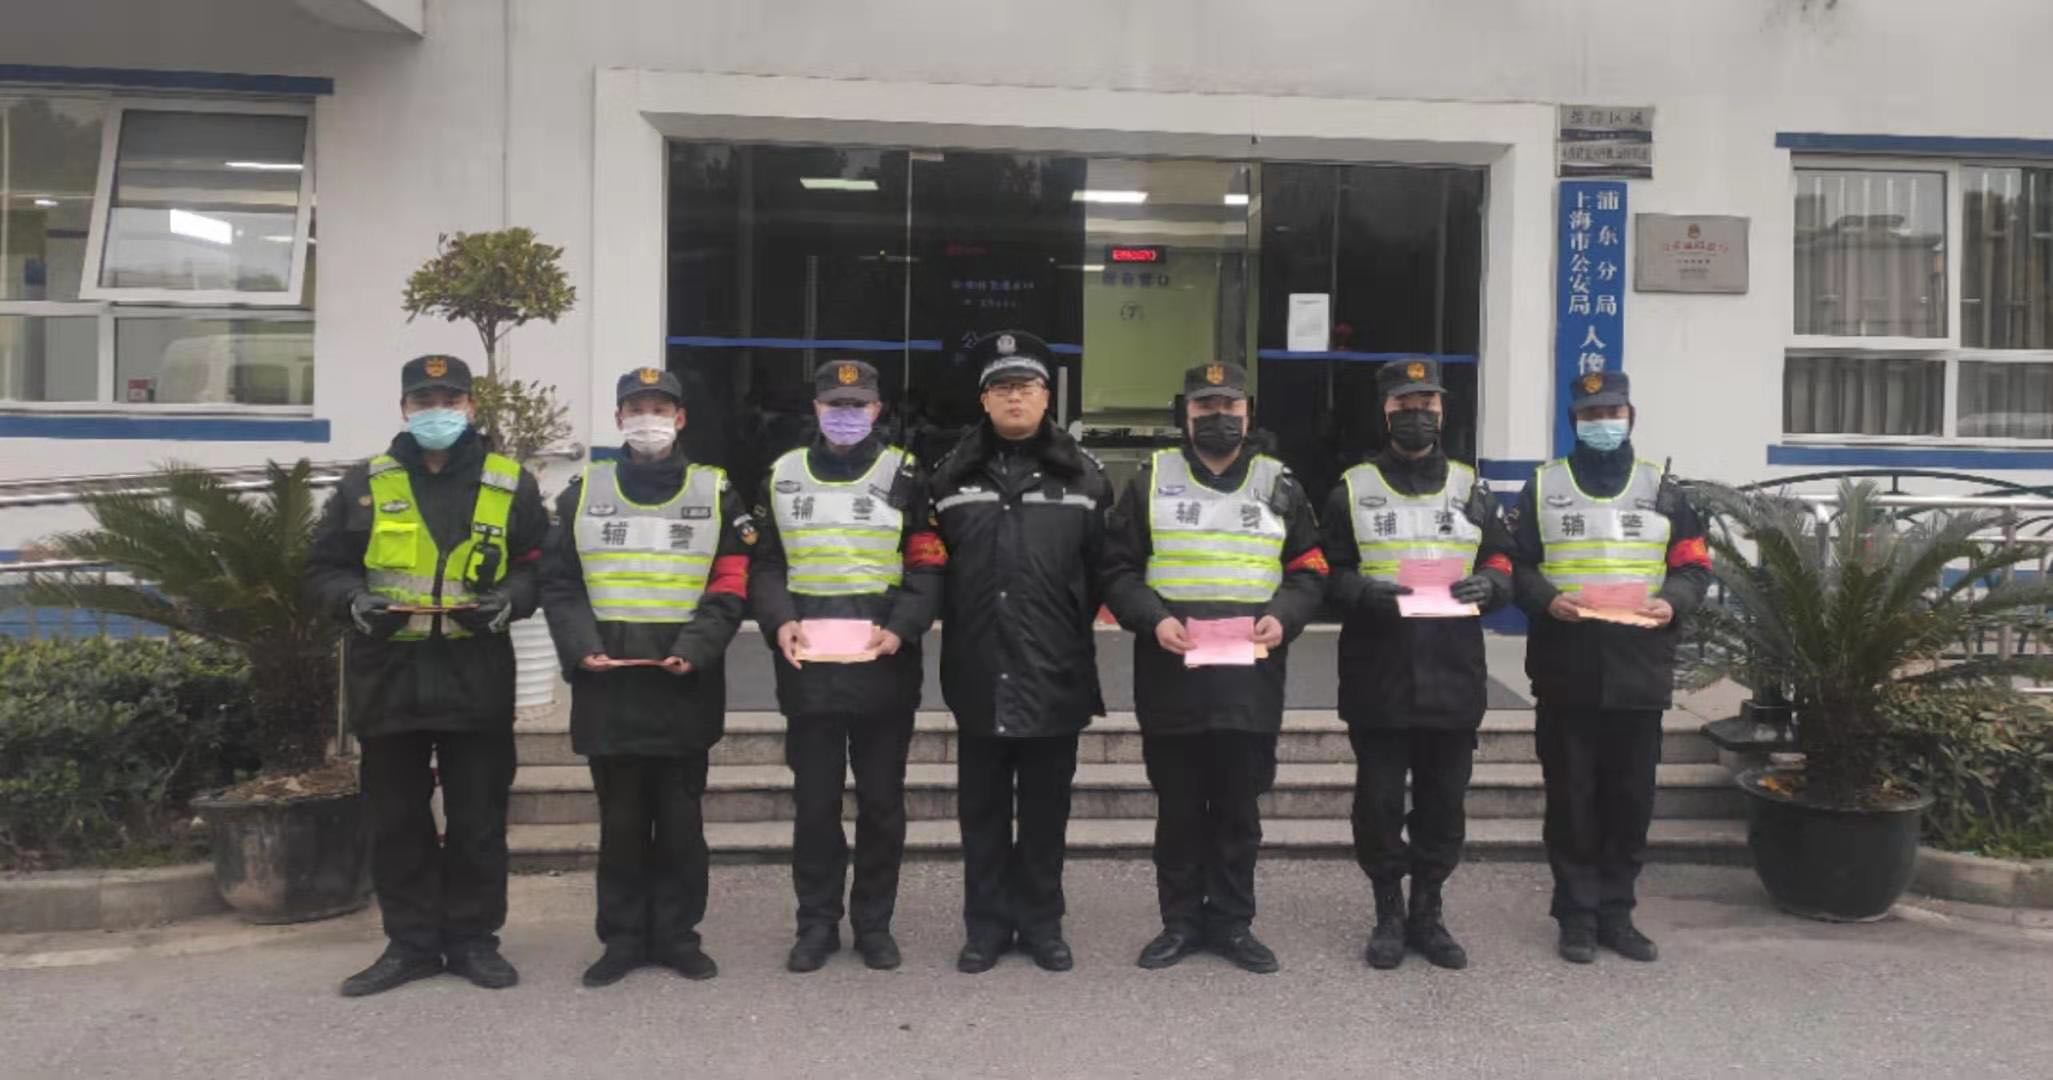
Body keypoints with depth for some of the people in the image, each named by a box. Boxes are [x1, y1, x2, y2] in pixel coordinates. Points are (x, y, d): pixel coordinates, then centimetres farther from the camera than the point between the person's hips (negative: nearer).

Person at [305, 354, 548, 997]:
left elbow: (542, 569, 7)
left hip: (477, 676, -1)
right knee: (396, 819, 9)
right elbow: (323, 569, 8)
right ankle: (411, 942, 21)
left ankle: (473, 938, 20)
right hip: (387, 673, 1)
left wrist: (507, 599, -13)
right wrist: (354, 601, -12)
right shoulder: (365, 483, 8)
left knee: (478, 818, 6)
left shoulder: (510, 485, 5)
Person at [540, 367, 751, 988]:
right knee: (620, 817, 8)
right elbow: (559, 583, 7)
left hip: (684, 685, -1)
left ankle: (677, 933, 19)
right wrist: (581, 648, -9)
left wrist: (695, 650, -13)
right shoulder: (583, 492, 10)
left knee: (680, 816, 7)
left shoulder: (714, 493, 7)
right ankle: (623, 937, 19)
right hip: (607, 684, 1)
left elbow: (731, 586, 1)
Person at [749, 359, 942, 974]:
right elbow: (765, 564, 12)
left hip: (884, 668, -1)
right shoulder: (783, 476, 11)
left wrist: (902, 628, -14)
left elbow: (928, 566, 1)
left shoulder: (904, 476, 4)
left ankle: (874, 923, 20)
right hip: (808, 670, 2)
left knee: (882, 802, 6)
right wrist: (779, 621, -7)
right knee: (814, 802, 7)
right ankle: (817, 924, 21)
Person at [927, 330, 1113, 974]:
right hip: (980, 674, 1)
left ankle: (1041, 923, 24)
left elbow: (1103, 568, 3)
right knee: (982, 808, 10)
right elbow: (930, 566, 8)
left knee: (1046, 808, 10)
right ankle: (987, 925, 22)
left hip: (1055, 674, -1)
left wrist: (1070, 631, 0)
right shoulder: (953, 475, 5)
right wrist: (959, 627, 4)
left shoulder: (1081, 475, 3)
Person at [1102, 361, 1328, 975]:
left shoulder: (1279, 485, 9)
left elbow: (1310, 571, 9)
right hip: (1171, 678, -1)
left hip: (1251, 679, 1)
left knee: (1238, 808, 9)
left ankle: (1232, 922, 22)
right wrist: (1153, 619, -14)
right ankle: (1180, 922, 22)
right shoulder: (1152, 480, 5)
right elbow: (1118, 570, 3)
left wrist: (1283, 617, -10)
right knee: (1178, 808, 9)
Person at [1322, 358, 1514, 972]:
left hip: (1454, 677, 2)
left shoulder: (1471, 490, 13)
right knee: (1379, 801, 3)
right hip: (1377, 679, -2)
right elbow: (1327, 576, 3)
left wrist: (1487, 585, -11)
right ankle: (1388, 914, 19)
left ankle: (1427, 913, 24)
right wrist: (1364, 591, -17)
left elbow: (1505, 569, 11)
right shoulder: (1351, 490, 5)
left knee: (1444, 802, 9)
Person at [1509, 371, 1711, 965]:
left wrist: (1673, 602, -9)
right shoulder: (1543, 487, 8)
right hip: (1566, 671, -1)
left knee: (1630, 799, 7)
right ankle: (1578, 915, 13)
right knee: (1572, 799, 3)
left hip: (1640, 670, 2)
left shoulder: (1661, 489, 12)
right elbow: (1515, 565, 6)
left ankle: (1616, 912, 19)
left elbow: (1694, 563, 12)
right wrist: (1546, 600, -13)